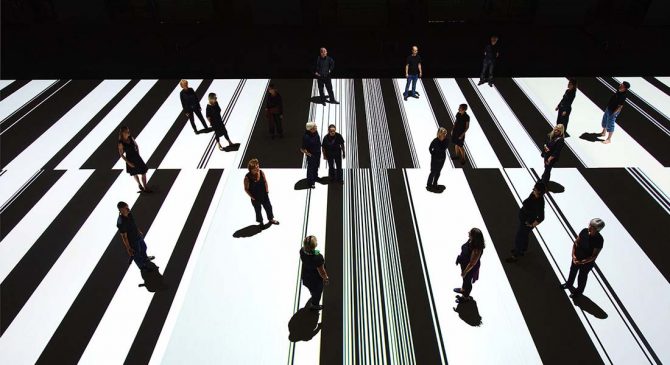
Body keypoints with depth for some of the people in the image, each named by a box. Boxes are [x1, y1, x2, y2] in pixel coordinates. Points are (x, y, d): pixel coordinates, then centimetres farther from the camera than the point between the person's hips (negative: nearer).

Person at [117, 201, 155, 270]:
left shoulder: (129, 214, -15)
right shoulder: (121, 222, -38)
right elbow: (124, 237, -27)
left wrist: (139, 231, 19)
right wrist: (128, 248, -18)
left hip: (138, 236, 8)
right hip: (132, 241, -8)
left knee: (143, 247, 32)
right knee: (137, 255, 20)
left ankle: (145, 258, 62)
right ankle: (142, 266, 48)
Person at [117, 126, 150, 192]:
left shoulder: (131, 138, -5)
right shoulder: (121, 143, -19)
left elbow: (136, 146, 12)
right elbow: (121, 154, -14)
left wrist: (138, 154, 4)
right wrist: (128, 163, -16)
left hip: (137, 157, 4)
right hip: (130, 159, -4)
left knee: (144, 172, 4)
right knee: (135, 174, 18)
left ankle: (145, 188, 16)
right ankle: (139, 185, 45)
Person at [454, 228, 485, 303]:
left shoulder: (476, 249, -42)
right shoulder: (471, 241, -19)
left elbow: (472, 263, -29)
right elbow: (464, 249, 2)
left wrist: (464, 272, -17)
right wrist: (459, 258, 13)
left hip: (470, 268, -7)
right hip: (464, 264, 7)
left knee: (467, 281, 20)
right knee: (465, 279, 33)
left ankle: (466, 297, 48)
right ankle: (463, 289, 62)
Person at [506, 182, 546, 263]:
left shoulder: (539, 203, -36)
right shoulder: (534, 195, -12)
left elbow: (541, 218, -35)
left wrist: (532, 225, -21)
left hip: (527, 223, -9)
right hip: (523, 219, 9)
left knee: (518, 239, 10)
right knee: (524, 235, 30)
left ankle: (515, 256, 31)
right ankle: (522, 250, 54)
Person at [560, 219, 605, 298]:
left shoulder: (599, 240, -30)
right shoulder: (584, 231, -18)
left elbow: (594, 256, -24)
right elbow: (576, 242, -6)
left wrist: (582, 262, -26)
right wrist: (573, 255, -15)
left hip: (587, 262, -4)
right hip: (576, 258, 4)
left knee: (582, 277, 20)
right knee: (573, 271, 28)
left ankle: (579, 291, 47)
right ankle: (569, 284, 57)